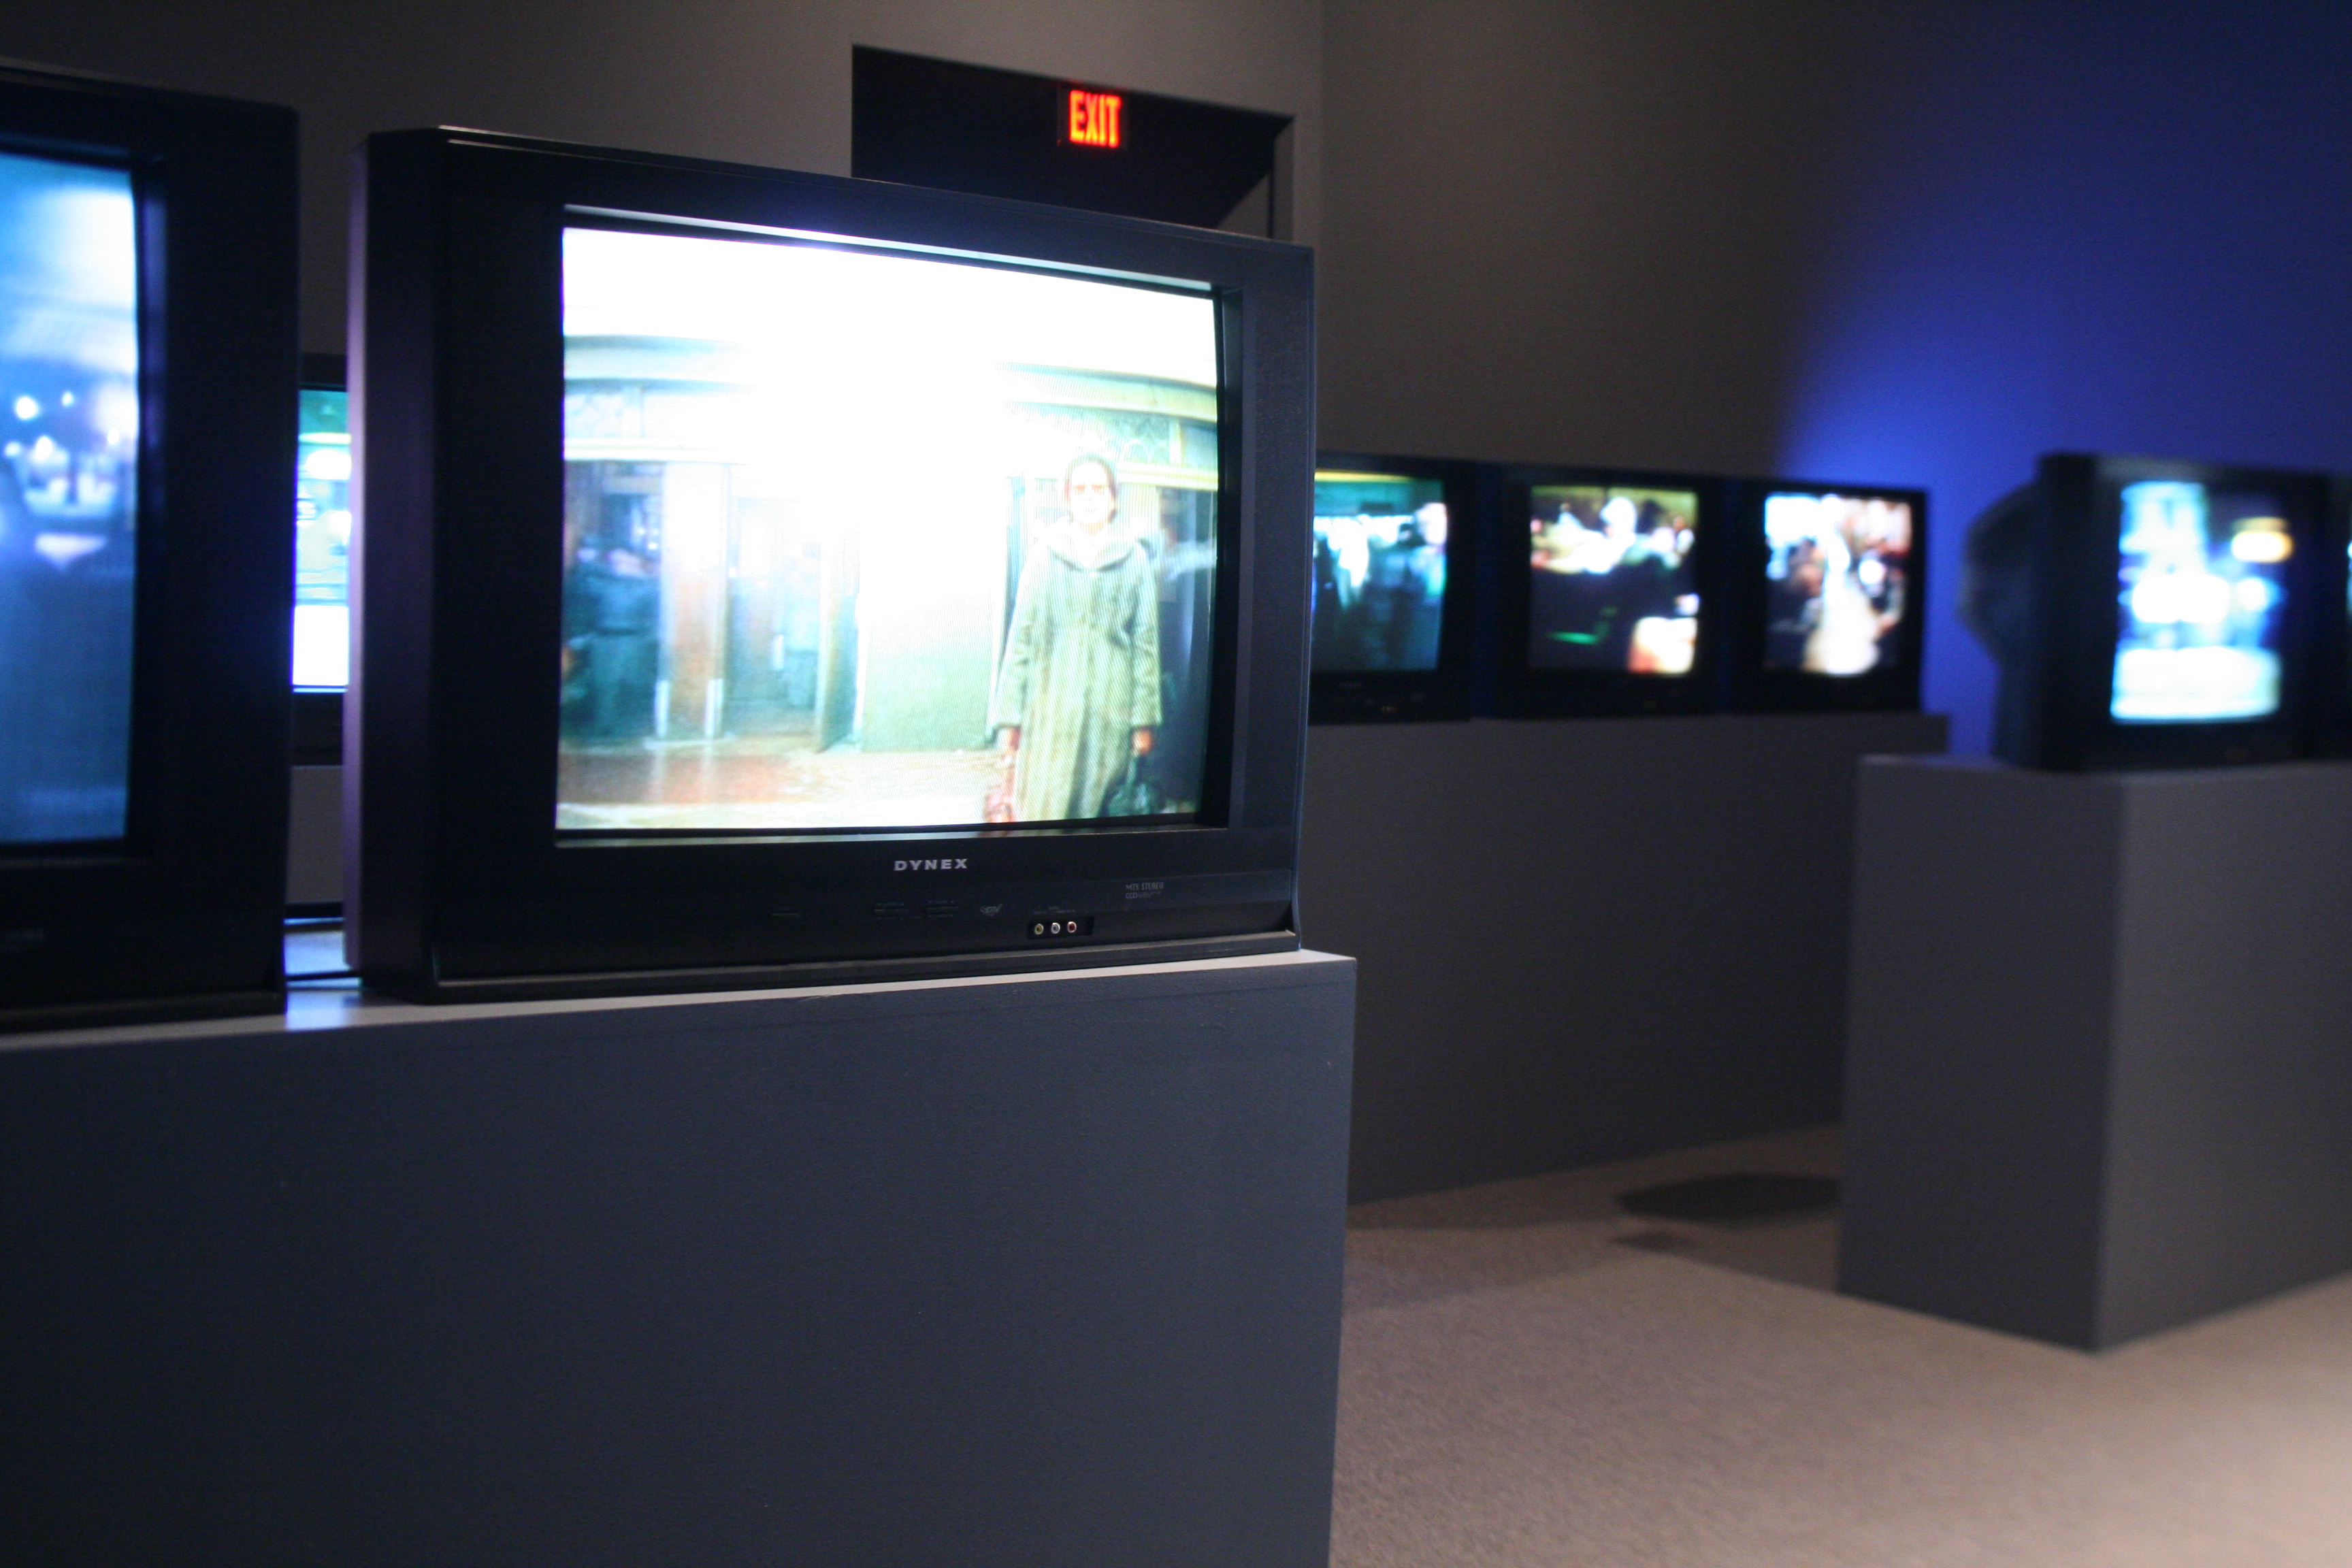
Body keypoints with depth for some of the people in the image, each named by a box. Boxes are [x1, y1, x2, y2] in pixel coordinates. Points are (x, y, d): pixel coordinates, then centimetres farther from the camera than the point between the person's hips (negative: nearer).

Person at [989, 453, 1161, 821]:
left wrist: (1144, 721, 2)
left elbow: (1147, 643, 7)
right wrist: (1009, 716, 1)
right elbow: (1020, 640, 6)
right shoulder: (1045, 557, 6)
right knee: (1041, 810, -7)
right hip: (1050, 711, 0)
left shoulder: (1134, 559, 6)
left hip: (1111, 709, 1)